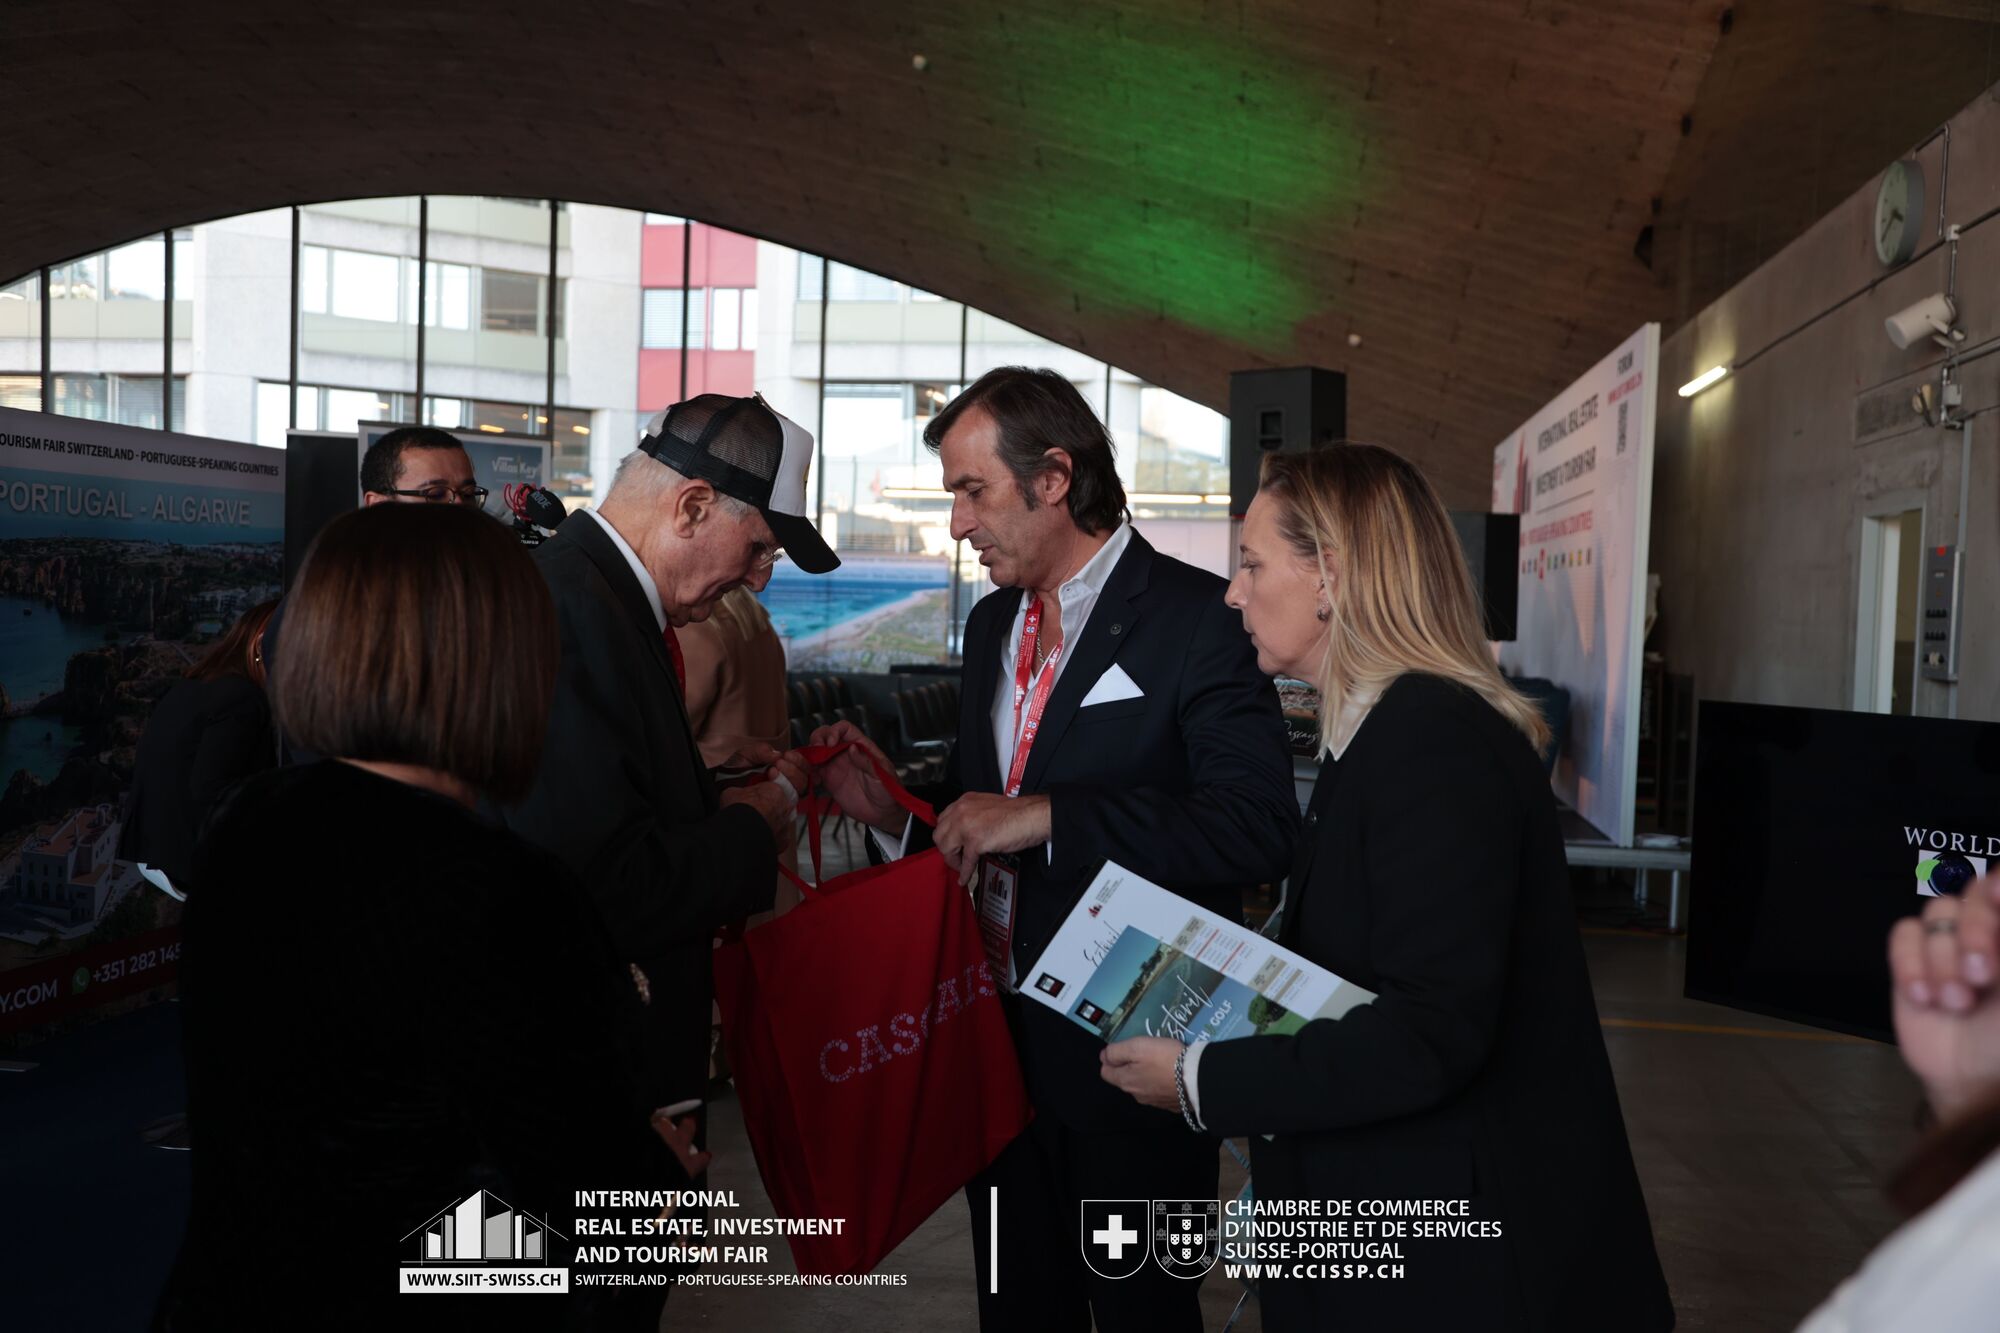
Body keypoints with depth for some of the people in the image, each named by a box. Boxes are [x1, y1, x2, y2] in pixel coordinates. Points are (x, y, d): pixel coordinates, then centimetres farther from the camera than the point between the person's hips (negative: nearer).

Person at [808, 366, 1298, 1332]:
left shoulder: (1198, 619, -15)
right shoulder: (991, 622, 10)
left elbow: (1258, 827, -25)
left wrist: (1045, 817, -27)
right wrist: (894, 808, -3)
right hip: (1002, 1035, 7)